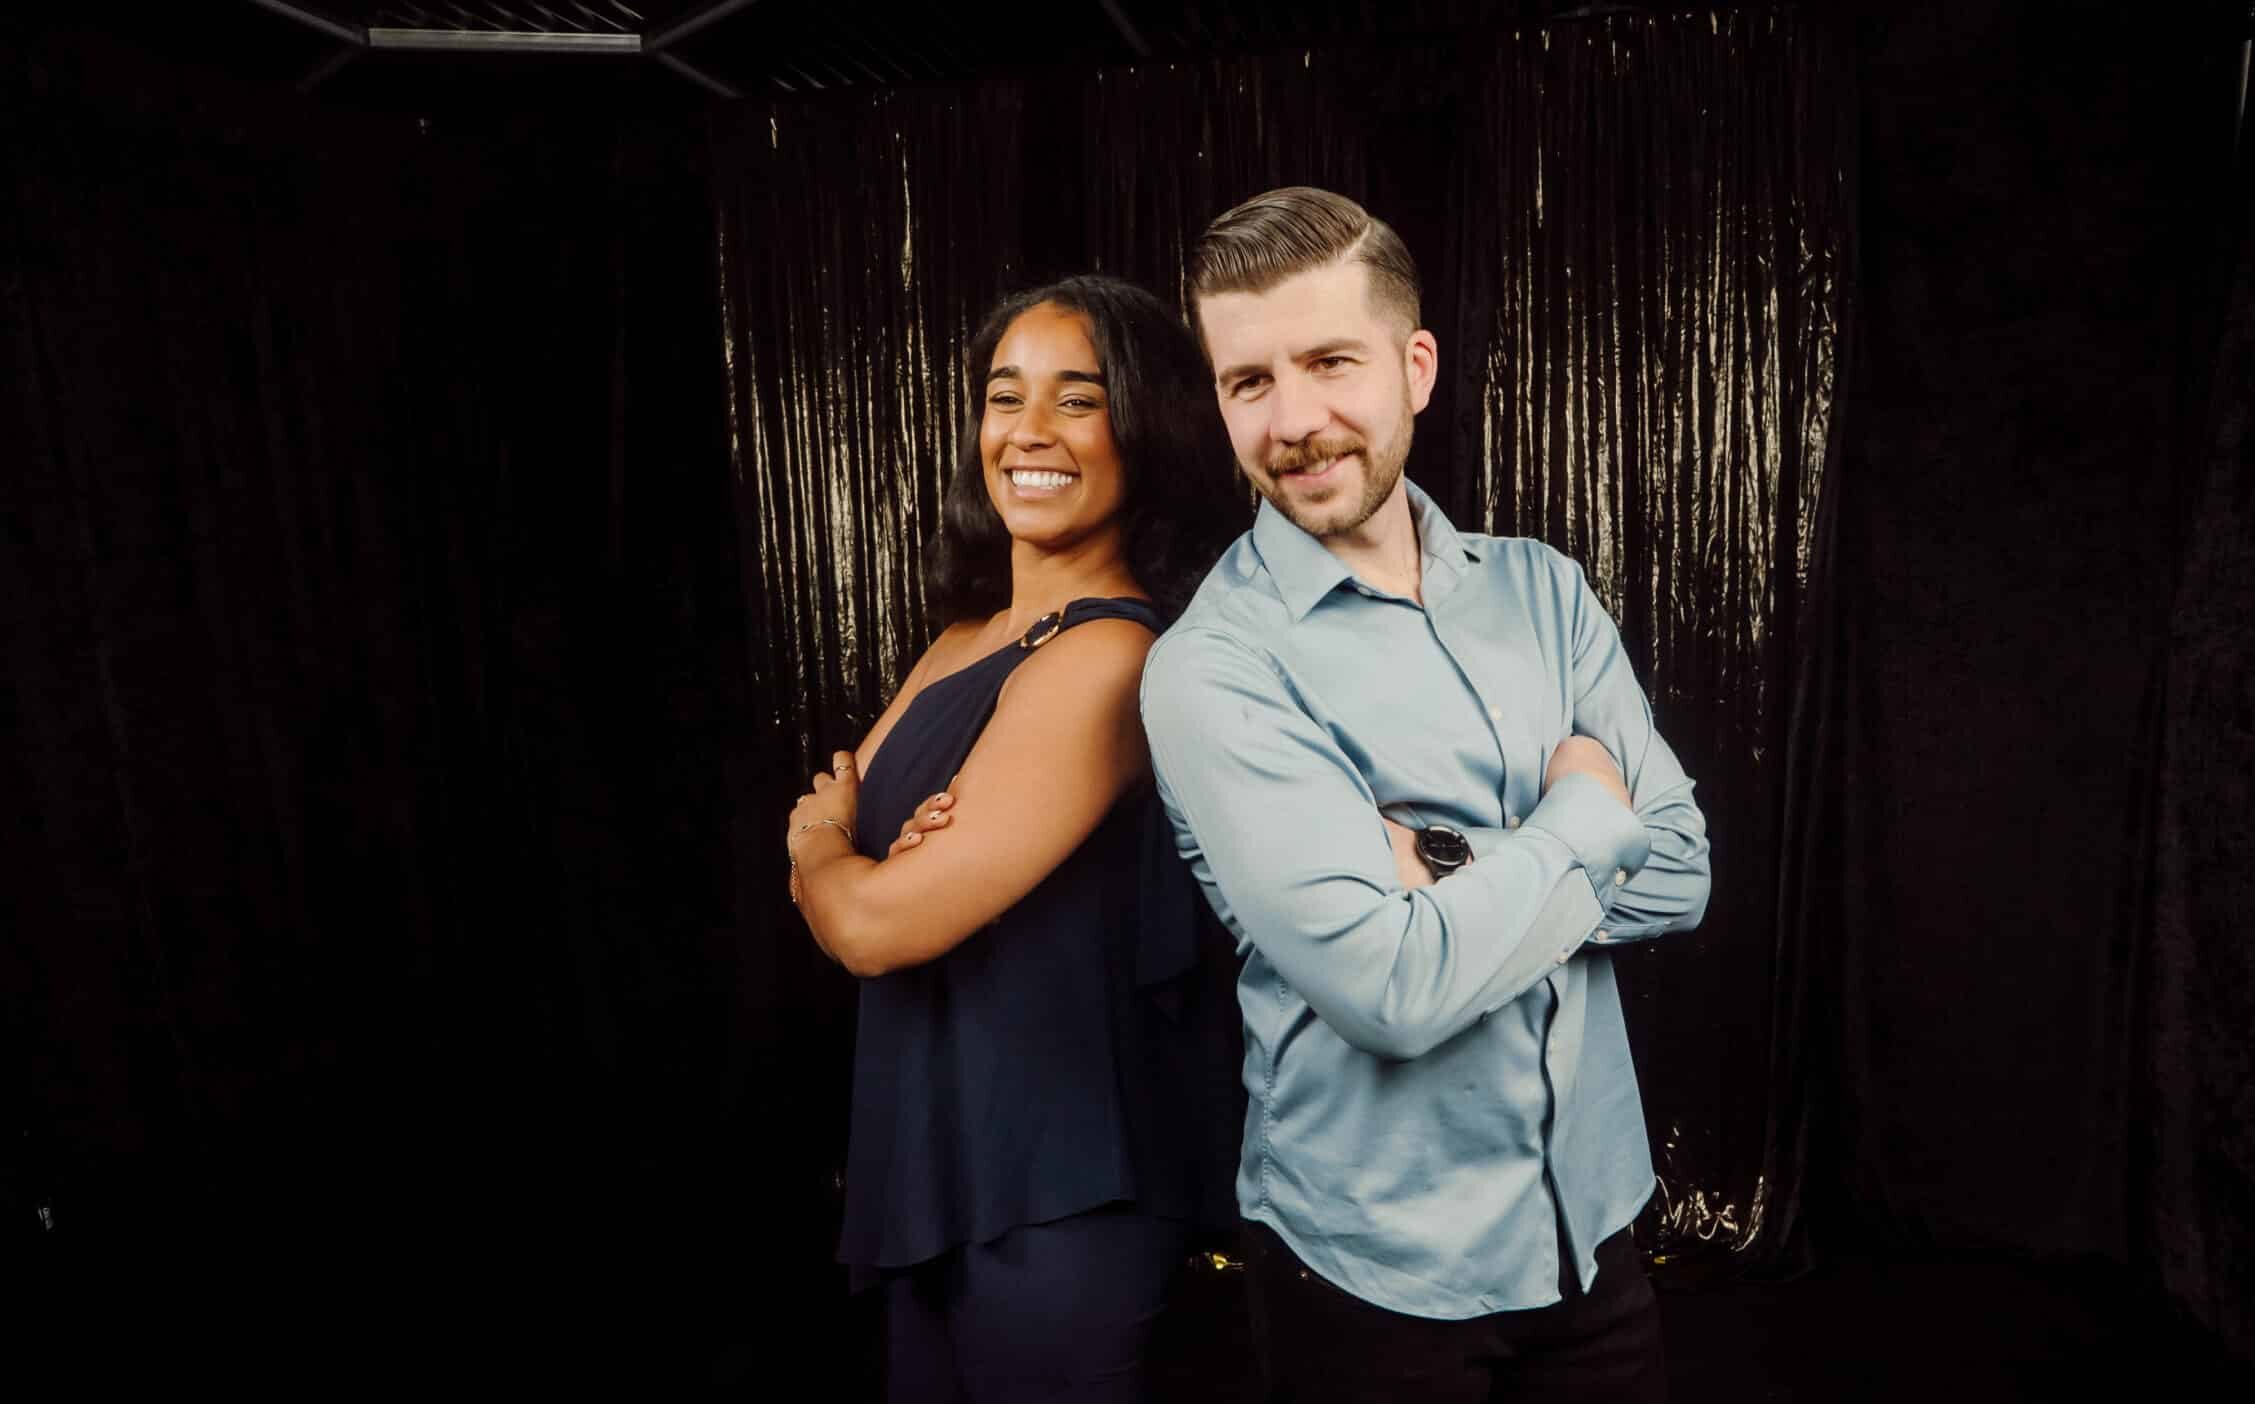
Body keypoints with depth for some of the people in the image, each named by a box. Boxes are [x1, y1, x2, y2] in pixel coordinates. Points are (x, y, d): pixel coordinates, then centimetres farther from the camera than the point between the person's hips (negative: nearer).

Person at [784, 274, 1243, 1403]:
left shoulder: (1112, 657, -23)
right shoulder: (964, 641, 7)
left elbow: (878, 924, -23)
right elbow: (821, 878, 6)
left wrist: (820, 845, -1)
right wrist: (879, 852, -16)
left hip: (1057, 1194, -9)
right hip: (938, 1159, 9)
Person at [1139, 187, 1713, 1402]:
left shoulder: (1542, 588, 0)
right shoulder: (1213, 670, -19)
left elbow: (1680, 871, -4)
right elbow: (1395, 987, -25)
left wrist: (1452, 884, -19)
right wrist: (1584, 814, -12)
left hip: (1595, 1217, 5)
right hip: (1376, 1268, -4)